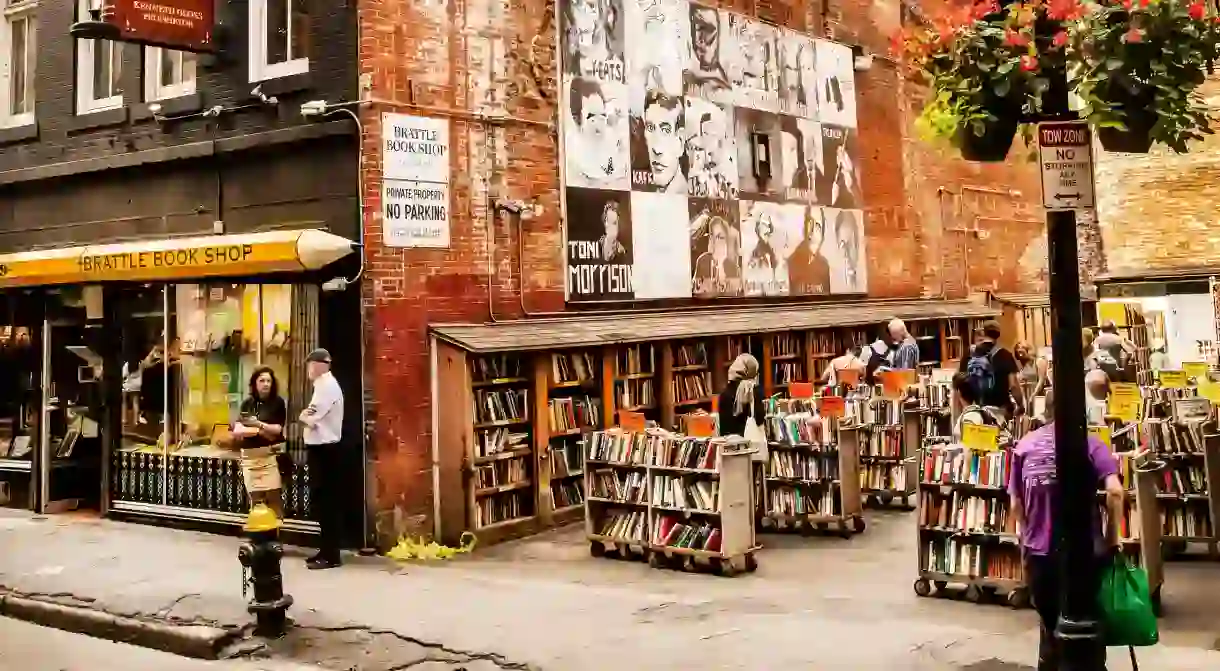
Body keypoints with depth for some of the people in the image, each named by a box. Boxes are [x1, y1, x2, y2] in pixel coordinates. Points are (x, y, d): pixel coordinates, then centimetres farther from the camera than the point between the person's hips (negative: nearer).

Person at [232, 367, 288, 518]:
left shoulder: (278, 402, -1)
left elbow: (278, 429, -8)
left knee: (273, 496, -8)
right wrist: (261, 431, -11)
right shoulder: (247, 404, 9)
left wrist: (258, 424, -19)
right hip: (250, 455, 4)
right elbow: (236, 430, 1)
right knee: (254, 497, 6)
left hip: (271, 454, -4)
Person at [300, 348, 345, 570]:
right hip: (322, 448, 10)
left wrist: (303, 416, 2)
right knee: (322, 500, 13)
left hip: (324, 450, -10)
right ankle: (326, 550, 20)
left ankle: (331, 555, -2)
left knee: (326, 501, -6)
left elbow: (312, 420, -19)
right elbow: (315, 417, 15)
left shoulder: (327, 386, -15)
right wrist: (307, 416, -6)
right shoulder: (324, 384, 17)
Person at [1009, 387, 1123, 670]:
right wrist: (1112, 537, -5)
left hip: (1038, 552, 2)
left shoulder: (1024, 446, 4)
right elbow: (1115, 491, -16)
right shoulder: (1088, 442, -4)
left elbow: (1015, 505, 6)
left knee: (1050, 627, 18)